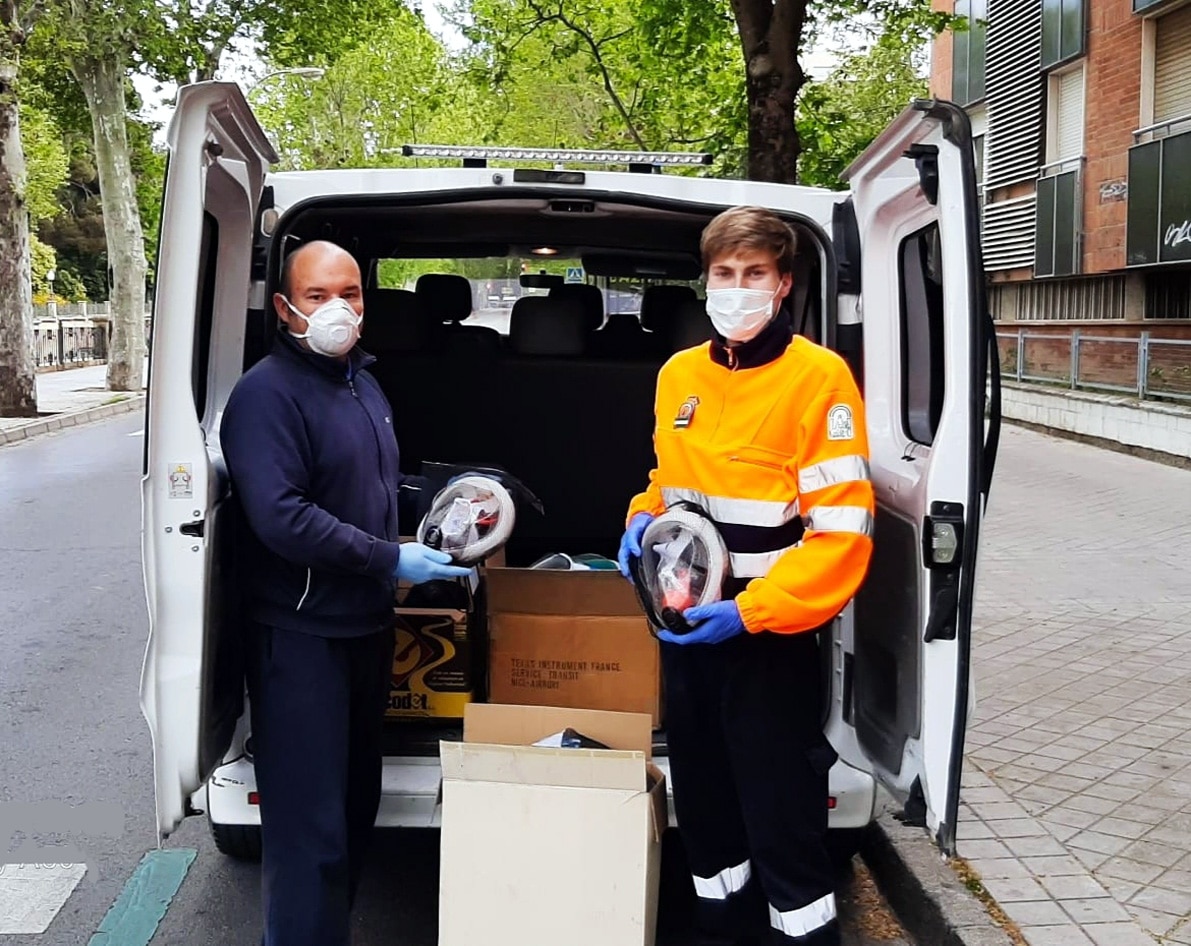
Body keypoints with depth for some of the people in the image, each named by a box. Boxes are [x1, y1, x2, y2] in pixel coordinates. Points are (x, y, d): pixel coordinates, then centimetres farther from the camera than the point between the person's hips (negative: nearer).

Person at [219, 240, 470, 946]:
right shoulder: (267, 394, -16)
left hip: (368, 624, 9)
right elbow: (281, 517, -26)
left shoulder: (363, 383, 14)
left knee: (357, 803, 19)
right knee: (310, 825, -3)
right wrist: (390, 560, -24)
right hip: (301, 634, -9)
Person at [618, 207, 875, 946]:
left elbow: (844, 530, -18)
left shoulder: (818, 376, -13)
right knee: (703, 805, 19)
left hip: (769, 638, -6)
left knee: (783, 823, 1)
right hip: (687, 626, 7)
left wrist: (750, 612, -24)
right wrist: (645, 519, 0)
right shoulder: (678, 375, 6)